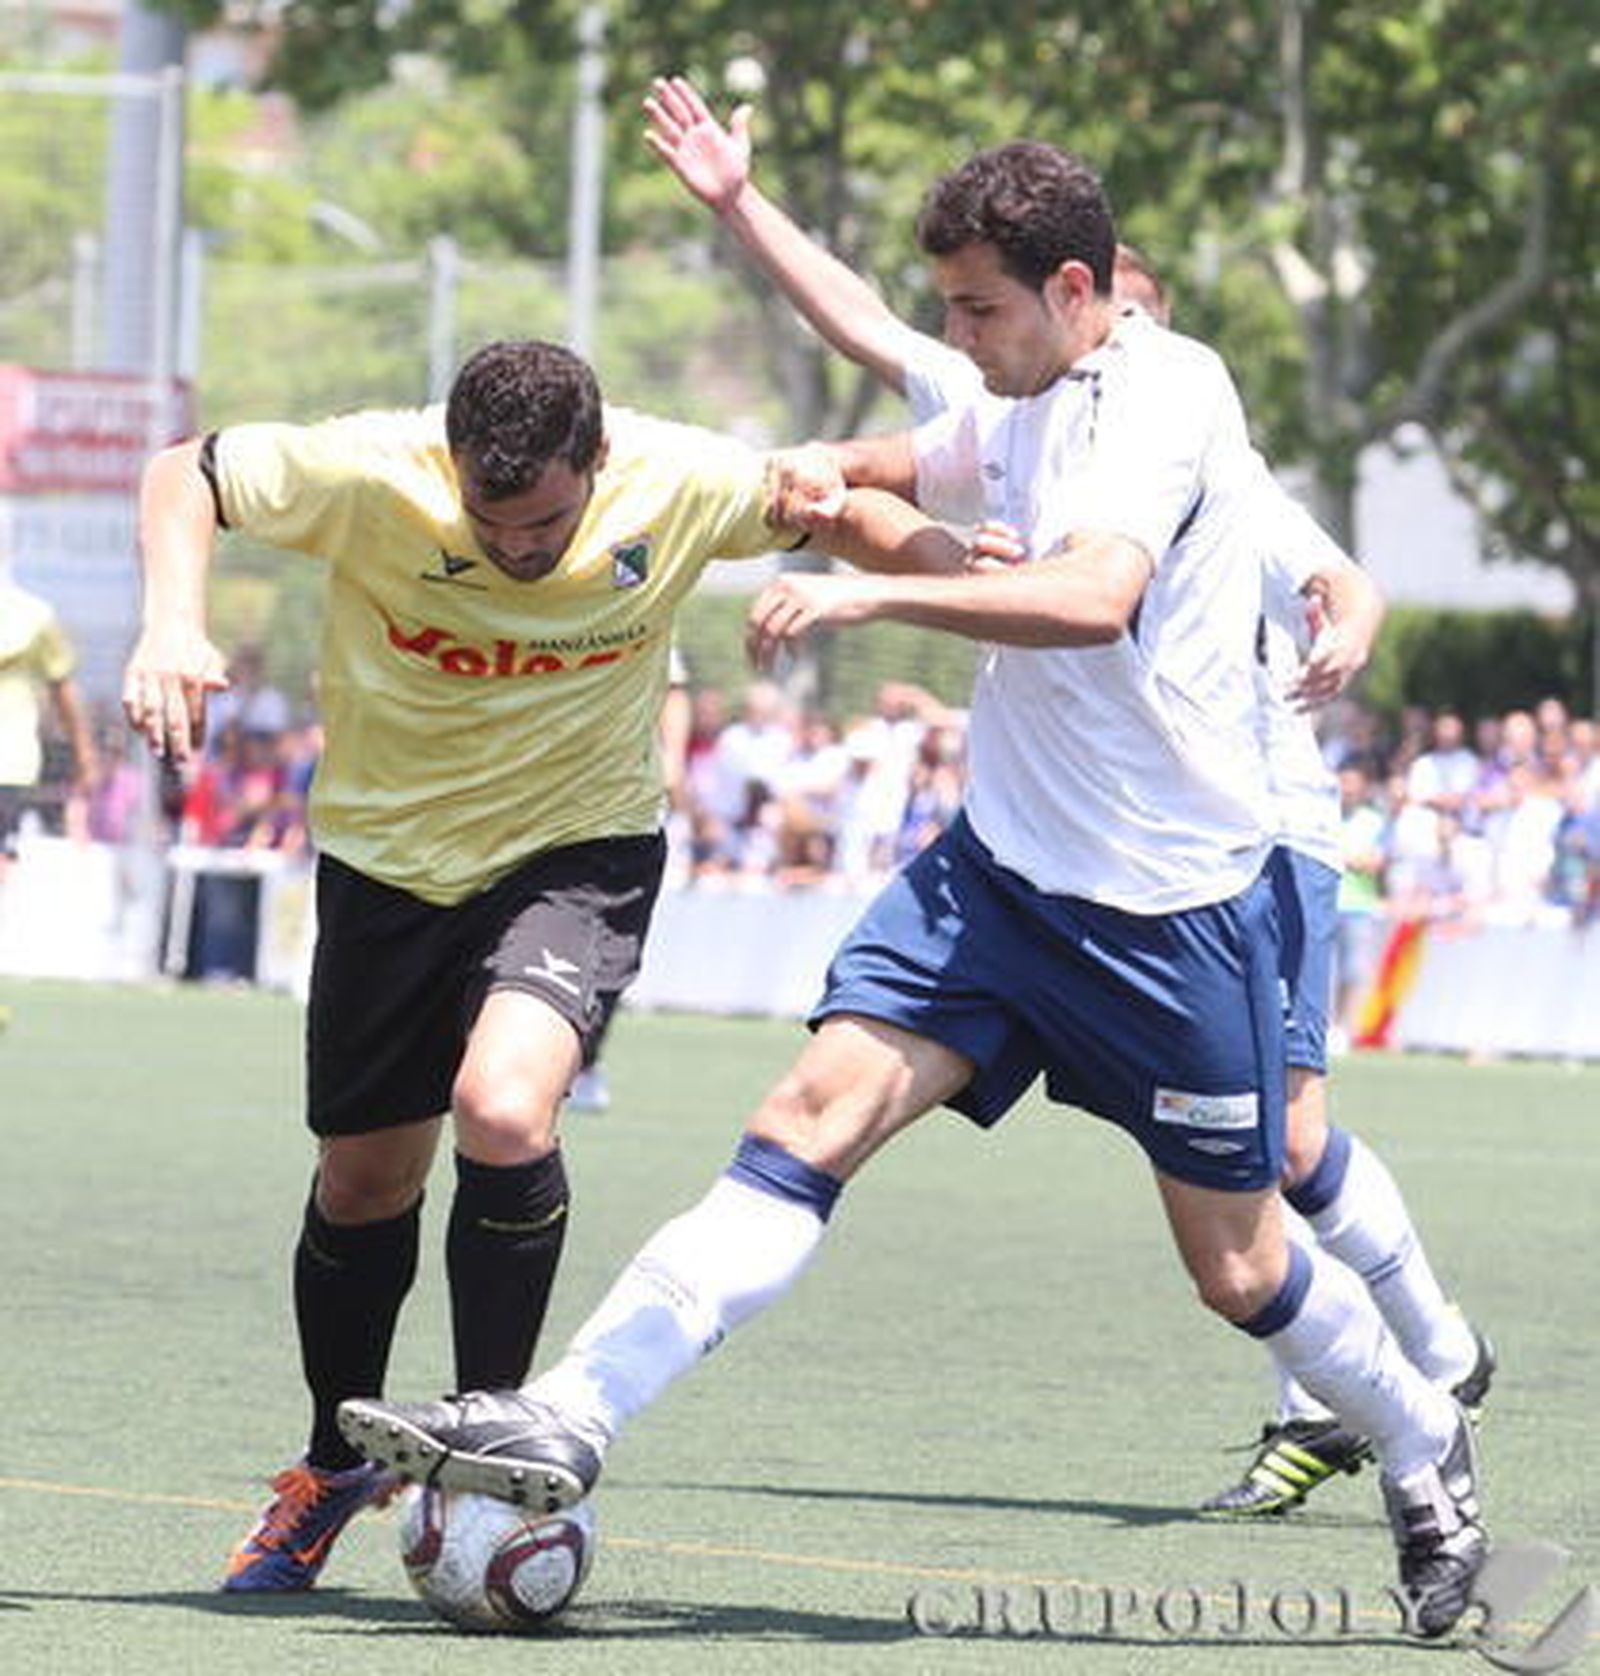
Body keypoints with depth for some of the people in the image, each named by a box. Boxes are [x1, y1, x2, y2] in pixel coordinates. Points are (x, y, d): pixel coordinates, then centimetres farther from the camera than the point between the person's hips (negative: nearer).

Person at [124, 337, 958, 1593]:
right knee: (364, 1180, 13)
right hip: (388, 857, 2)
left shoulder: (683, 485, -22)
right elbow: (186, 476, -10)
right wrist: (175, 623, -27)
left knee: (503, 1107, -28)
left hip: (579, 854, -2)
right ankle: (337, 1465, 41)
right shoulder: (371, 476, -25)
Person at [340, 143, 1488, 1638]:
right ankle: (568, 1421, -23)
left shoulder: (1166, 390, -15)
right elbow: (889, 470, 35)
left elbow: (1096, 598, -33)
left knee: (1233, 1263, 5)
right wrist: (826, 481, 10)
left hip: (1171, 900, -7)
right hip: (998, 865, 7)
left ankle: (1427, 1455, 32)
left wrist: (874, 596, -38)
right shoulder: (1017, 414, 12)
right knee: (815, 1111, -13)